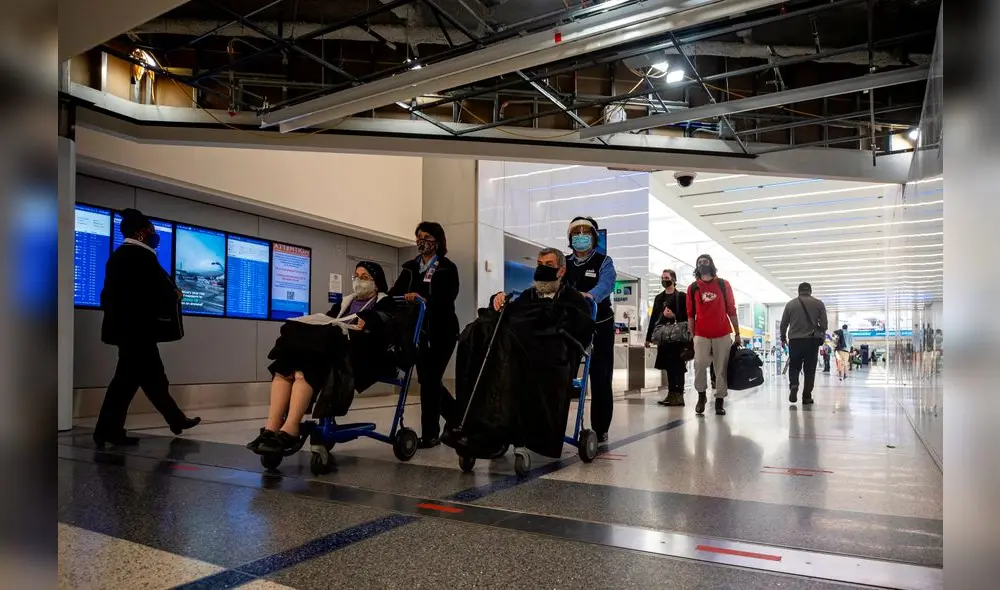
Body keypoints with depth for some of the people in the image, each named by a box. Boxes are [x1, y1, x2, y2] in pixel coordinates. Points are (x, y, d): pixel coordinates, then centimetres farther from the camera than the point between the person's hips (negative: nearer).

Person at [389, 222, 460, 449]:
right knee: (426, 379, 10)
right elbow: (395, 292, 2)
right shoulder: (409, 267, 12)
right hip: (419, 331, 5)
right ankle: (456, 415, 31)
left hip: (442, 332, -5)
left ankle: (430, 433, 5)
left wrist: (424, 299, -33)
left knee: (430, 380, -5)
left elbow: (448, 297, -17)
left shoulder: (448, 268, -3)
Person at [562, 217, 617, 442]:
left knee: (600, 379, -1)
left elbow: (606, 283, -26)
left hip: (599, 327, -3)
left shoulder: (604, 262, -4)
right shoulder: (564, 263, 9)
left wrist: (590, 295, -48)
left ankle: (600, 430, 8)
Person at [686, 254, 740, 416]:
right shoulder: (693, 288, 6)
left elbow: (731, 310, 6)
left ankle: (719, 400, 12)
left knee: (721, 368, 3)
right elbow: (691, 314, 7)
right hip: (701, 335, 0)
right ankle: (701, 395, 7)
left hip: (723, 334, 0)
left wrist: (737, 333, 4)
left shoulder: (724, 285, 6)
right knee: (699, 365, -13)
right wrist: (691, 336, 1)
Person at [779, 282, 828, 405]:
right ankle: (806, 396, 6)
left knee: (794, 367, 12)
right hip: (812, 340, 0)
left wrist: (783, 338, 20)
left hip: (795, 340, 1)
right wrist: (821, 336, 18)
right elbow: (824, 324, 0)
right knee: (809, 369, 6)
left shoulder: (790, 304, 4)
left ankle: (793, 386, -14)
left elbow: (783, 324, 6)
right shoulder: (818, 304, 3)